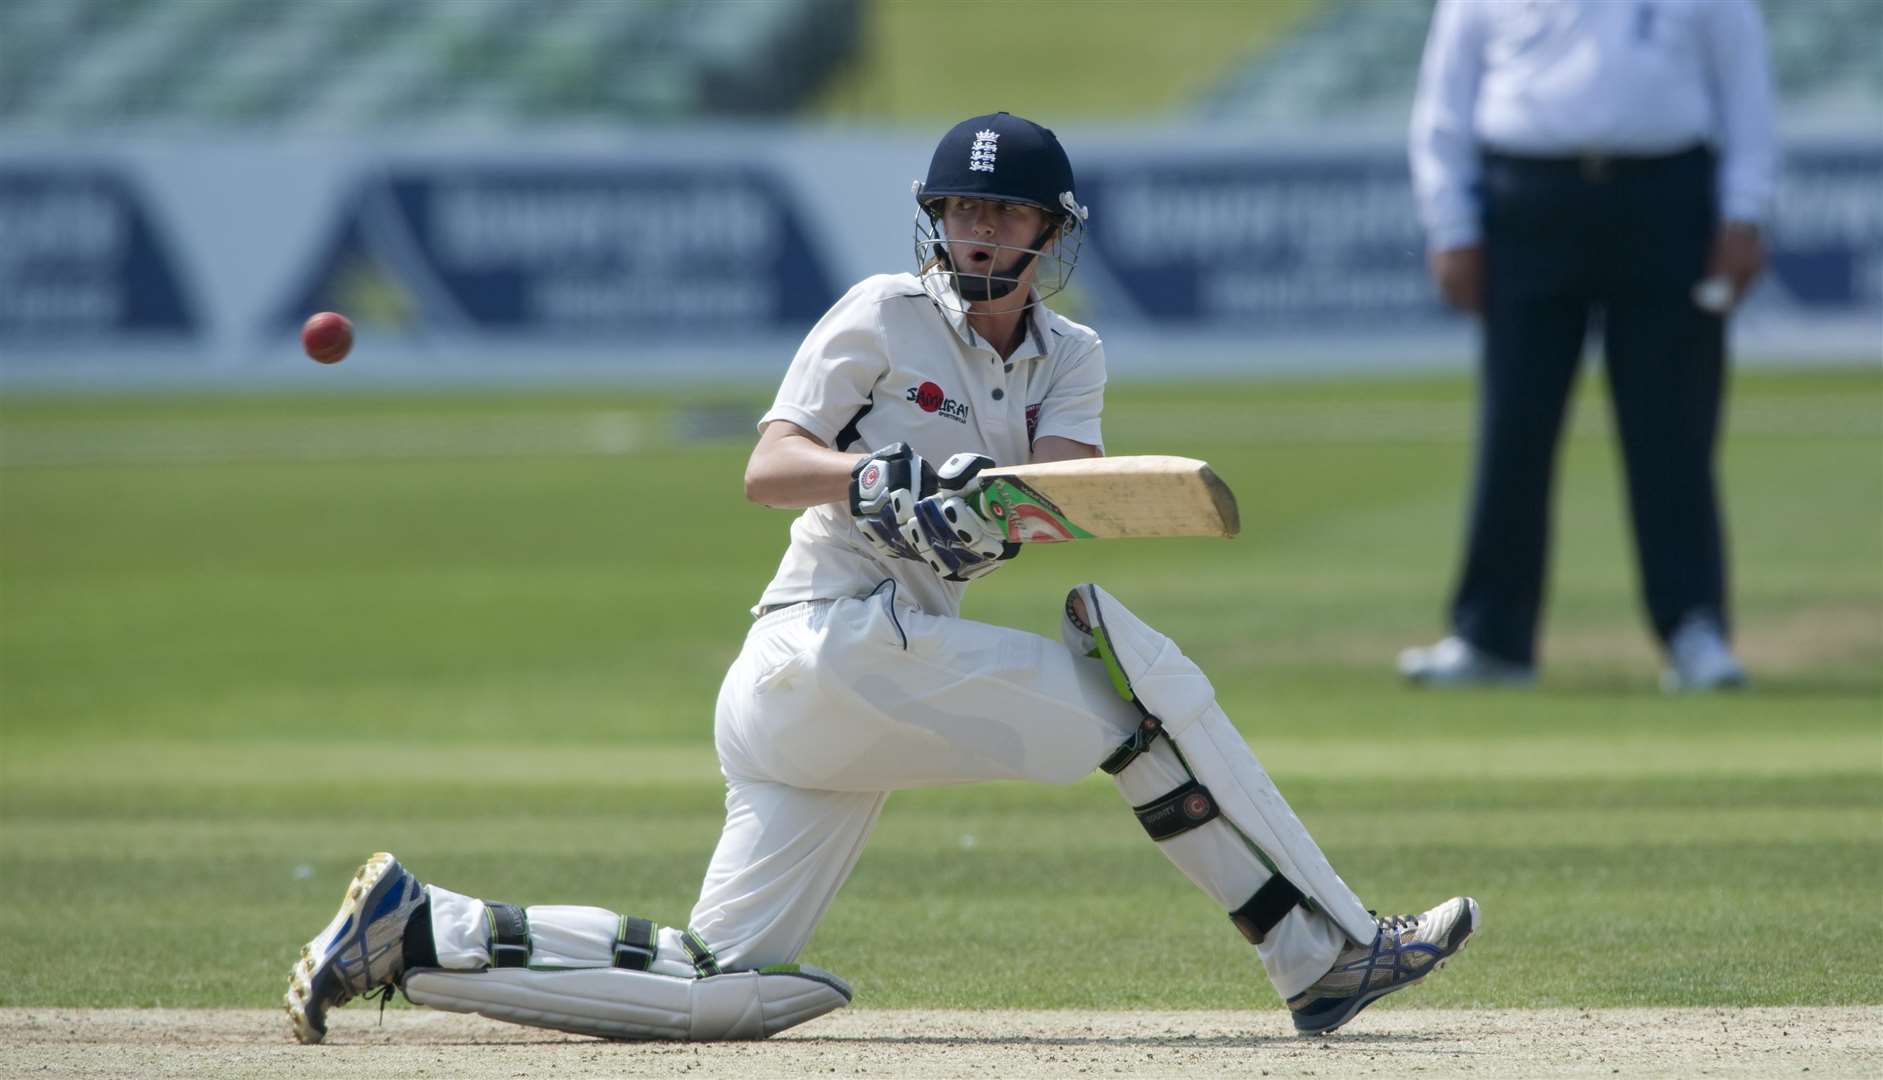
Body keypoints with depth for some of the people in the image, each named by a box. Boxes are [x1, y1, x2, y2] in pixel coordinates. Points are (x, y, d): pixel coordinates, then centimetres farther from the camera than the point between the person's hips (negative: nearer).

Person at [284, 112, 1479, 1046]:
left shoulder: (1067, 360, 17)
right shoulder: (883, 316, 0)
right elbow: (766, 468, -10)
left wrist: (999, 502, -26)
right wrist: (875, 477, -29)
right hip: (837, 639, -7)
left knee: (724, 983, 3)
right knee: (1126, 670, -18)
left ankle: (421, 930, 9)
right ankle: (1324, 951, -18)